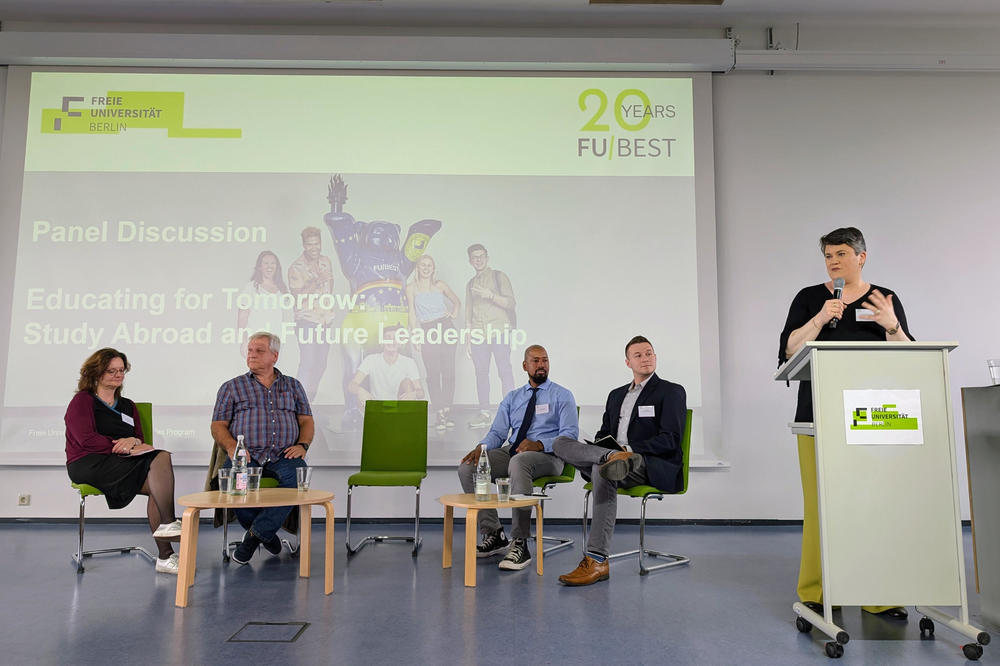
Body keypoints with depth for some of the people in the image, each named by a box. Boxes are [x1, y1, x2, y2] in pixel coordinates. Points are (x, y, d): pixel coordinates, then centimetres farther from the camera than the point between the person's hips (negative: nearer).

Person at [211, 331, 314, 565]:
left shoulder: (292, 385, 21)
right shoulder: (232, 387, 17)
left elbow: (306, 420, 16)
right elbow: (218, 425, 10)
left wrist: (302, 445, -4)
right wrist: (232, 447, -10)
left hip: (283, 456, 0)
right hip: (246, 455, 0)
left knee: (297, 474, -33)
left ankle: (256, 533, -21)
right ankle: (267, 533, -10)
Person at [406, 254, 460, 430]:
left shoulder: (440, 285, 10)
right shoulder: (411, 288, 6)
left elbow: (456, 302, 24)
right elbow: (412, 313, 4)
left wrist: (454, 315, 5)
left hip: (445, 327, 1)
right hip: (427, 331, -1)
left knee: (448, 370, -2)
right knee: (433, 372, -4)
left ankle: (447, 411, 5)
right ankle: (440, 414, -1)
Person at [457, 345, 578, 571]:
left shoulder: (562, 396, 6)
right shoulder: (512, 398, 20)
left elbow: (569, 435, -6)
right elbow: (497, 432, 13)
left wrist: (539, 444, -24)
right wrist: (481, 447, -11)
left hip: (547, 455, -5)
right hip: (512, 451, 5)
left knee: (519, 462, -40)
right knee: (467, 468, -18)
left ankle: (519, 544, -35)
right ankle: (494, 535, -9)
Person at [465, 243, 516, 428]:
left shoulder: (499, 277, 8)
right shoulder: (470, 284, 21)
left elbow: (511, 303, -1)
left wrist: (491, 295, -14)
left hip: (499, 330, -4)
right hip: (478, 333, 4)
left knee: (504, 371, -9)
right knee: (481, 372, 1)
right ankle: (484, 414, 5)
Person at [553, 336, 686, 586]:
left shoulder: (672, 392, 6)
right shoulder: (616, 395, 25)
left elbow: (670, 440, -6)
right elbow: (604, 434, 23)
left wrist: (630, 449, -19)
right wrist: (611, 452, -2)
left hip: (654, 467, -6)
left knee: (603, 471, -37)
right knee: (560, 443, -13)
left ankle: (597, 560, -37)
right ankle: (612, 458, -40)